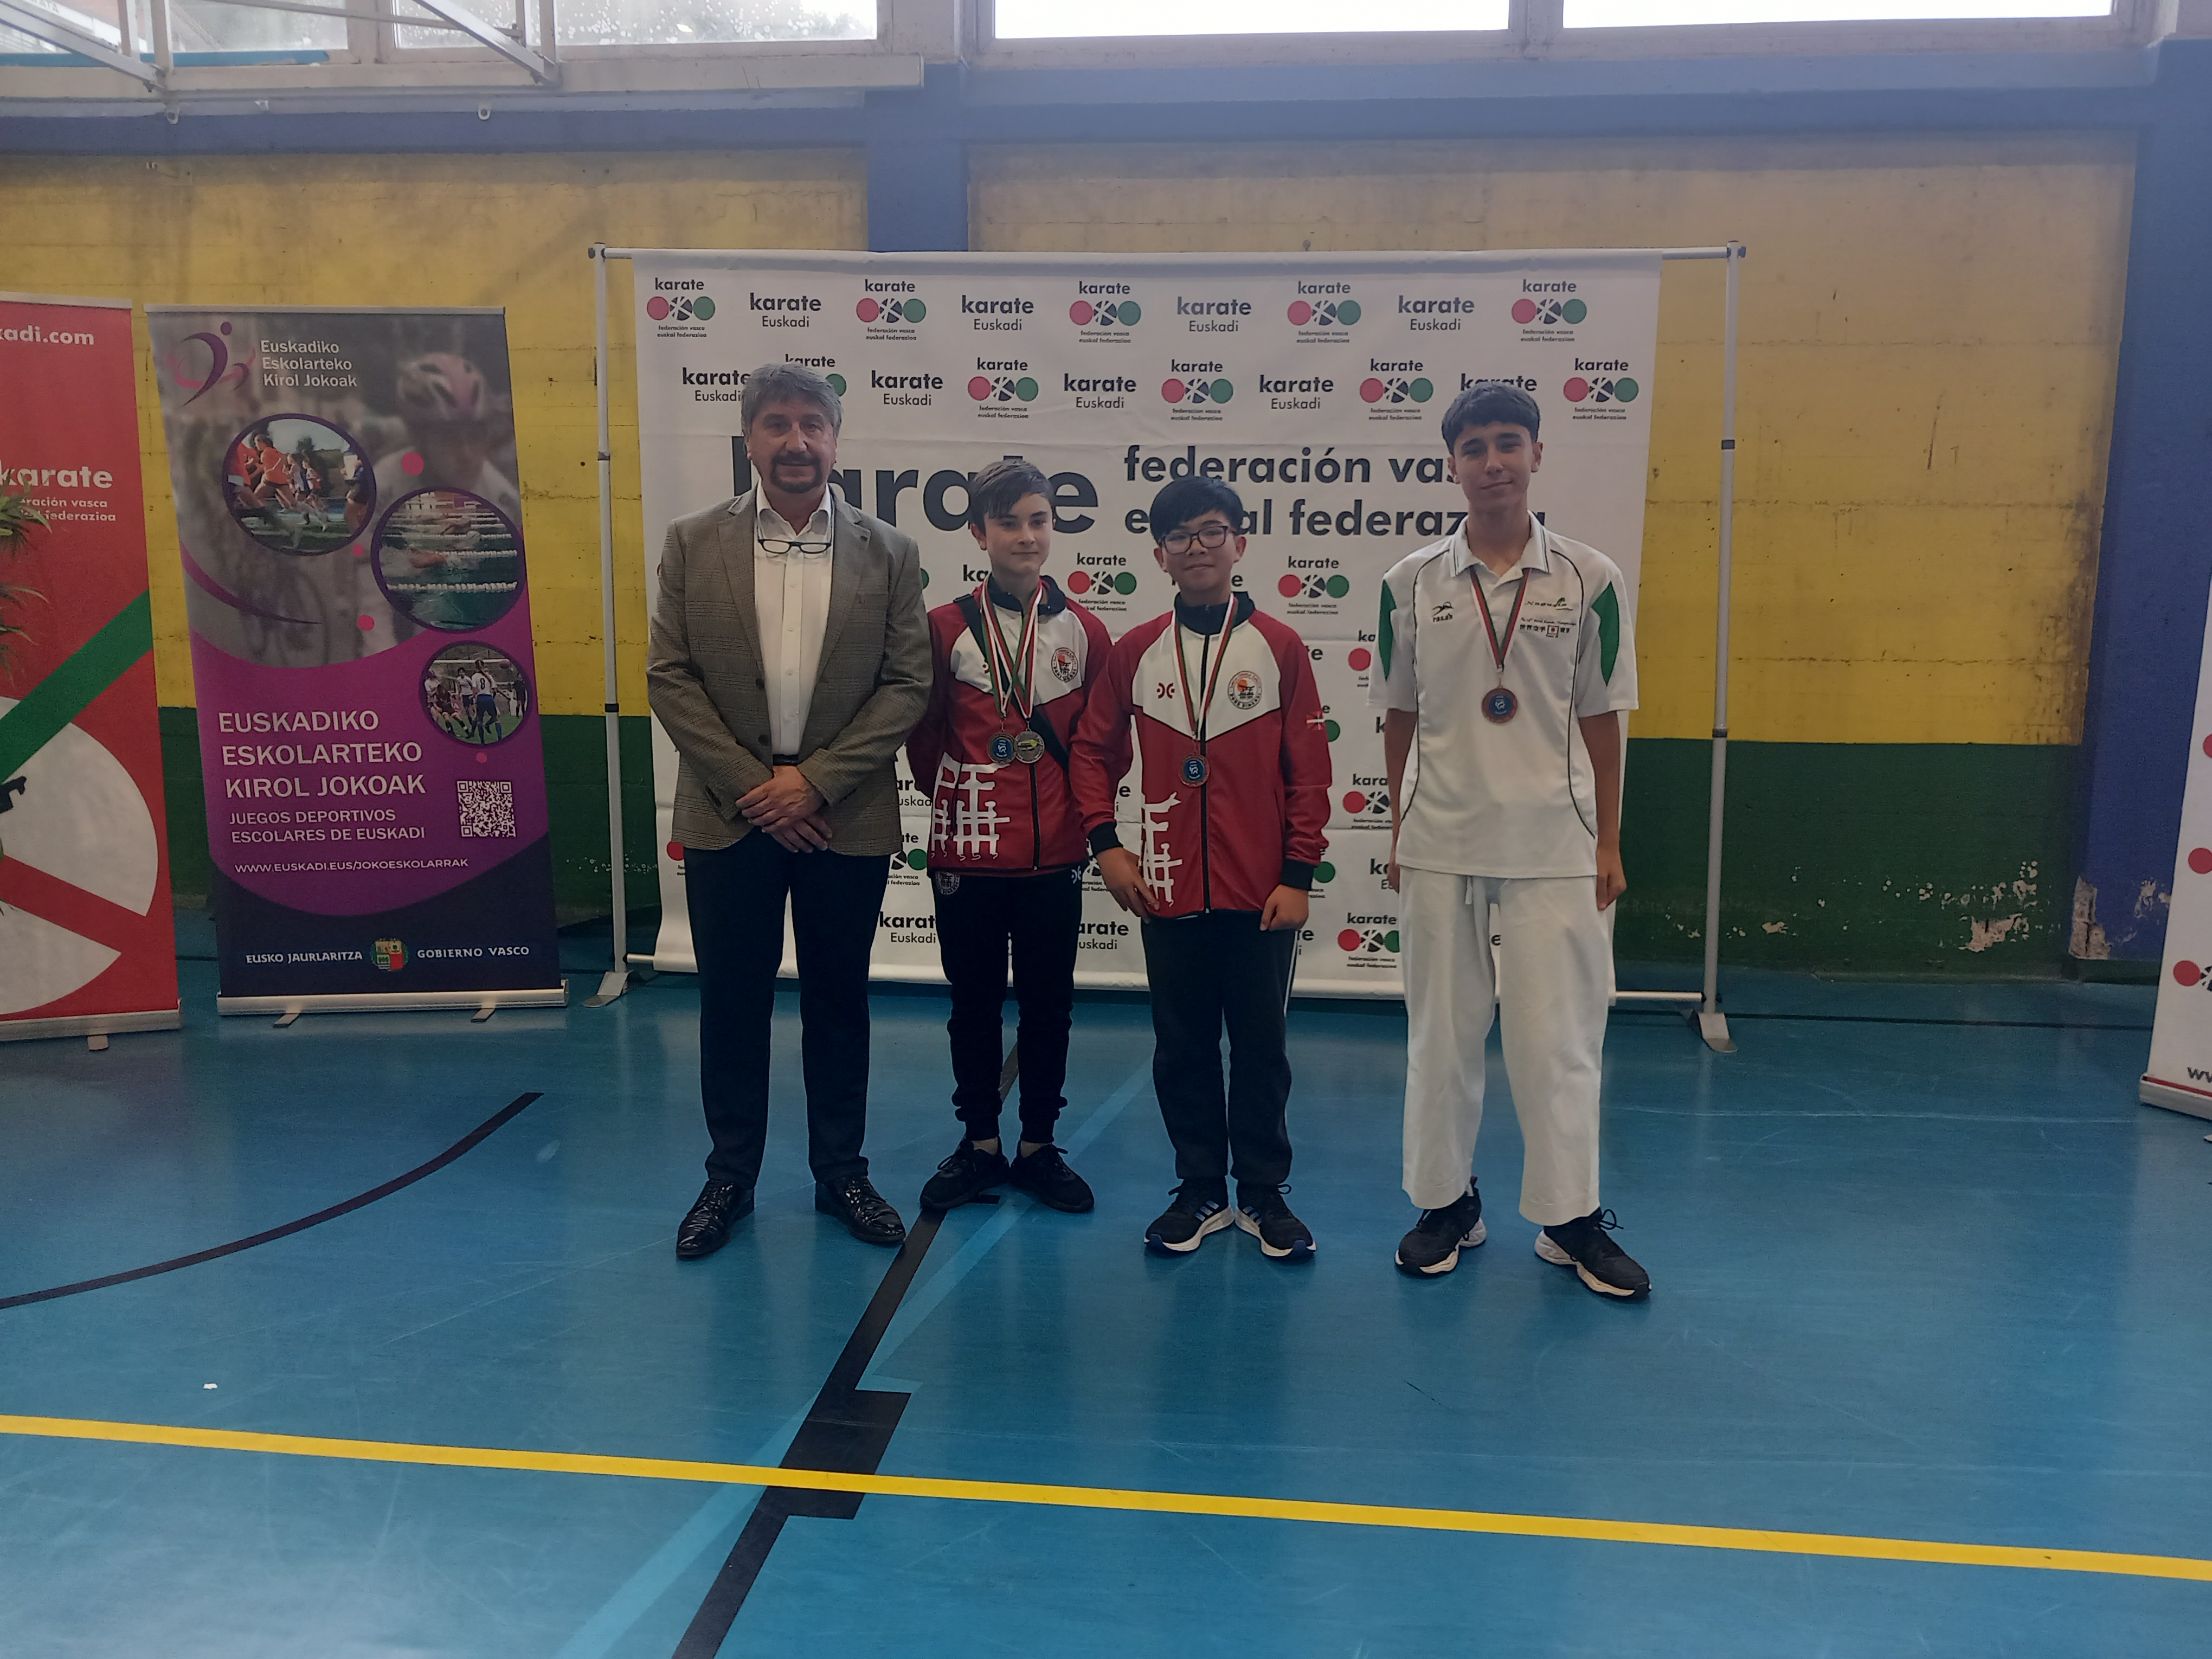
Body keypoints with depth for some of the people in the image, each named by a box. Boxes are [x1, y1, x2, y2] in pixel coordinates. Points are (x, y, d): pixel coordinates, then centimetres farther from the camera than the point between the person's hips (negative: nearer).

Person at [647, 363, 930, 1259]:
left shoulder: (889, 554, 1)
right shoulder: (693, 544, 2)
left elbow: (908, 685, -3)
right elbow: (669, 677, -2)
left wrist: (816, 780, -13)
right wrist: (754, 784, -11)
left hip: (845, 819, 0)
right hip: (729, 816, 0)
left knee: (839, 1002, 11)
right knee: (732, 1003, 9)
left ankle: (841, 1172, 26)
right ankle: (730, 1177, 25)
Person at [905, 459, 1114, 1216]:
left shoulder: (1084, 631, 2)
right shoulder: (946, 627, -3)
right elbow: (923, 734, 3)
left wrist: (1081, 809, 4)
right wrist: (958, 800, 6)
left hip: (1055, 856, 1)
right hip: (968, 855, -1)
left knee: (1049, 1005, 10)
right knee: (974, 1005, 10)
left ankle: (1038, 1147, 24)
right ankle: (979, 1145, 25)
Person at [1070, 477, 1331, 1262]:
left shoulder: (1279, 647, -2)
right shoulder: (1135, 651, 4)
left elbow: (1309, 771, -2)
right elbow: (1093, 750, 10)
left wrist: (1299, 876, -6)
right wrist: (1106, 844, 0)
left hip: (1261, 895, -2)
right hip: (1168, 892, 2)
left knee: (1261, 1046, 8)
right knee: (1182, 1048, 10)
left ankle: (1264, 1193, 22)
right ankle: (1200, 1191, 24)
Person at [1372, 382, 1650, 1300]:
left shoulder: (1590, 579, 0)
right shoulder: (1412, 582, 2)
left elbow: (1600, 717, 4)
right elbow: (1400, 716, 8)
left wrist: (1608, 843, 3)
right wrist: (1397, 832, 7)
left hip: (1552, 842, -1)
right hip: (1439, 842, 1)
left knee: (1558, 1035, 3)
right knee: (1440, 1032, 10)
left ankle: (1573, 1218, 19)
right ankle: (1445, 1203, 26)